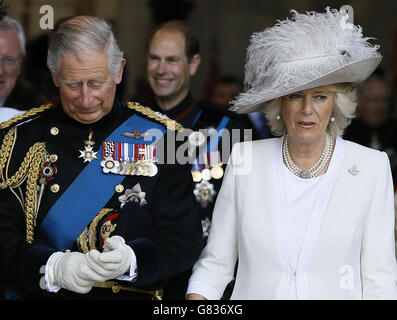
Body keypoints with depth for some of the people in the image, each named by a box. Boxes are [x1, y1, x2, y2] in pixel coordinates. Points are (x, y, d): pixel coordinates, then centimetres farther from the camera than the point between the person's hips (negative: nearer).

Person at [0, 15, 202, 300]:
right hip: (43, 296, 0)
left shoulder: (160, 137, 3)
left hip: (135, 294, 0)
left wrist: (131, 260, -18)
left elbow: (185, 237, 0)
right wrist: (54, 268, -17)